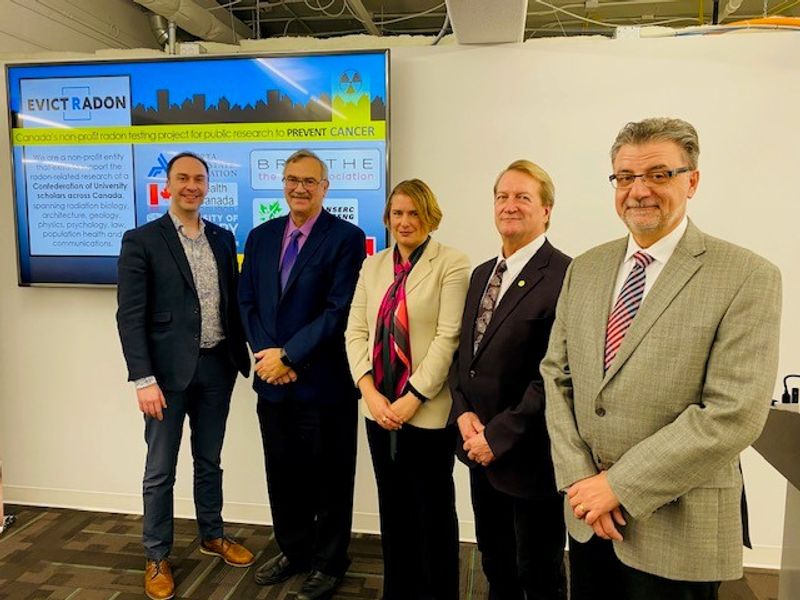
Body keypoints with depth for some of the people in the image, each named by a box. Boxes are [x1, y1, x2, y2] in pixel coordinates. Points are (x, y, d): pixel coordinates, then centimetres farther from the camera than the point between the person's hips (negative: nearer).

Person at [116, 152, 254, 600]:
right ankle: (158, 557, 27)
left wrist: (242, 356, 6)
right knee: (160, 471, 9)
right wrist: (143, 379, -16)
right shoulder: (141, 241, -6)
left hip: (216, 367, 4)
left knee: (209, 461, 19)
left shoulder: (223, 239, 8)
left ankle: (213, 536, 38)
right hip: (168, 370, -4)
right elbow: (130, 316, -10)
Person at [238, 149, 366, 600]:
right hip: (273, 380, 5)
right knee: (282, 473, 18)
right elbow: (248, 301, 9)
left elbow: (339, 310, -15)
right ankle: (293, 550, 39)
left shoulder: (347, 237, -8)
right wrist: (267, 354, -6)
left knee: (328, 478, 10)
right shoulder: (261, 236, 10)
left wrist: (290, 355, -14)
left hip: (323, 381, -5)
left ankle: (329, 563, 30)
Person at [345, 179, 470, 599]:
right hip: (380, 409, 5)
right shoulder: (373, 266, 10)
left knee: (434, 512, 11)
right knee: (392, 509, 18)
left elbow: (448, 337, -14)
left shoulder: (452, 264, -7)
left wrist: (412, 399, -16)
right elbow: (355, 331, 5)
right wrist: (369, 391, -7)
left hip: (429, 411, -5)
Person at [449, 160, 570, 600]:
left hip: (529, 455, -7)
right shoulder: (482, 273, 10)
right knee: (495, 563, 24)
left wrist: (499, 435, -17)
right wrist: (463, 412, -2)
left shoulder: (563, 276, -17)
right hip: (481, 448, 7)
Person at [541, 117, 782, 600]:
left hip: (677, 527, -4)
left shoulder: (748, 278, -12)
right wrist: (579, 476, -8)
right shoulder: (585, 269, 4)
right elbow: (557, 376, 3)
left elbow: (734, 414, -19)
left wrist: (620, 484, -17)